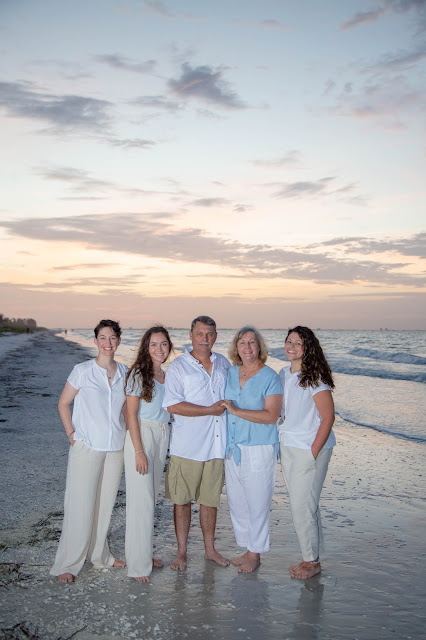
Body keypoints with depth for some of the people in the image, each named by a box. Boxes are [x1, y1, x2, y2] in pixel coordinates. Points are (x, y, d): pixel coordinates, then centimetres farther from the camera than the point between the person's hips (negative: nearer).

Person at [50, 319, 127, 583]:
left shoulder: (125, 373, 3)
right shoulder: (82, 371, -8)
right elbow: (63, 403, 0)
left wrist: (125, 433, 7)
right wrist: (71, 434, -6)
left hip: (116, 448, 4)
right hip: (87, 447, -4)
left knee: (106, 503, 13)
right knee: (80, 505, -1)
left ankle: (100, 555, 30)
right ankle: (68, 564, 13)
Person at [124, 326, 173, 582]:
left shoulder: (169, 374, 10)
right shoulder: (139, 373, -8)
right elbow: (131, 414, -11)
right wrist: (139, 451, -15)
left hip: (163, 437, 6)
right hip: (142, 435, -6)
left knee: (152, 496, 13)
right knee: (141, 500, -4)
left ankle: (146, 552, 27)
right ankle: (138, 564, 6)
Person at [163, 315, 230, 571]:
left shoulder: (224, 363, 11)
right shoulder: (178, 367, -5)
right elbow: (173, 405, -15)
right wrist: (210, 410, -15)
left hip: (217, 444, 4)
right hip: (187, 446, -4)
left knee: (211, 499, 14)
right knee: (182, 500, 5)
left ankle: (210, 548, 29)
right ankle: (182, 552, 20)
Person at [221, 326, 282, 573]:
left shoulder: (270, 377, -10)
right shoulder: (231, 373, 8)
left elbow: (271, 415, -18)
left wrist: (236, 411, -19)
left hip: (258, 450, -6)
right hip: (232, 448, 6)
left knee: (257, 503, 4)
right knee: (236, 502, 14)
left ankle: (255, 554, 20)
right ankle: (246, 547, 31)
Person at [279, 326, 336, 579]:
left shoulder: (314, 377, -15)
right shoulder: (284, 374, 8)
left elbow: (328, 417, -16)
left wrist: (313, 452, -16)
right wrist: (284, 439, 13)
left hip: (310, 448, -7)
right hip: (288, 446, 7)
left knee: (303, 506, -2)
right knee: (300, 504, 14)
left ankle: (313, 561, 16)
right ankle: (310, 557, 28)